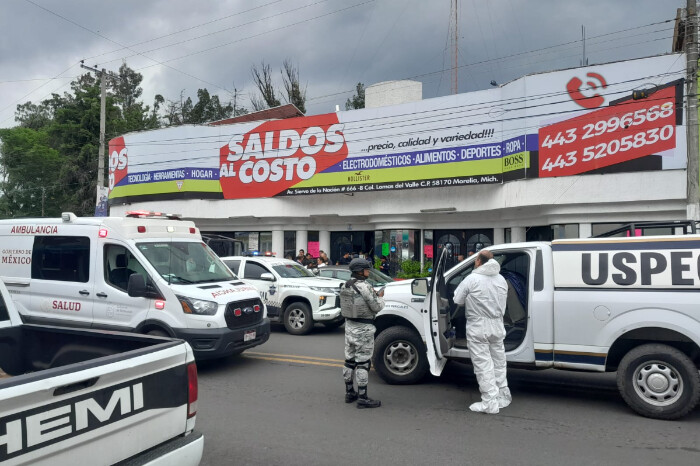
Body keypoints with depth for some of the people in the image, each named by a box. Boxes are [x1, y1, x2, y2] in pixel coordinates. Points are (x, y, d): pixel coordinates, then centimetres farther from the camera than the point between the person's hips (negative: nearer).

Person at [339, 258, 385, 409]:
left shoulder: (344, 286, 5)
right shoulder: (364, 286, -20)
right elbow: (377, 307, -18)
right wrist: (380, 297, 4)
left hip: (349, 326, 8)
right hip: (363, 329, -8)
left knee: (350, 360, 16)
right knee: (363, 362, -2)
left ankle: (349, 392, 27)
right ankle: (362, 398, 3)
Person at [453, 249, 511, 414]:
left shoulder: (472, 279, -12)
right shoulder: (501, 279, 7)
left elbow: (457, 300, -5)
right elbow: (503, 303, 14)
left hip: (478, 327, -6)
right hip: (497, 326, 6)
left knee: (483, 364, -1)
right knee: (498, 362, 17)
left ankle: (490, 402, -1)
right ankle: (503, 397, 27)